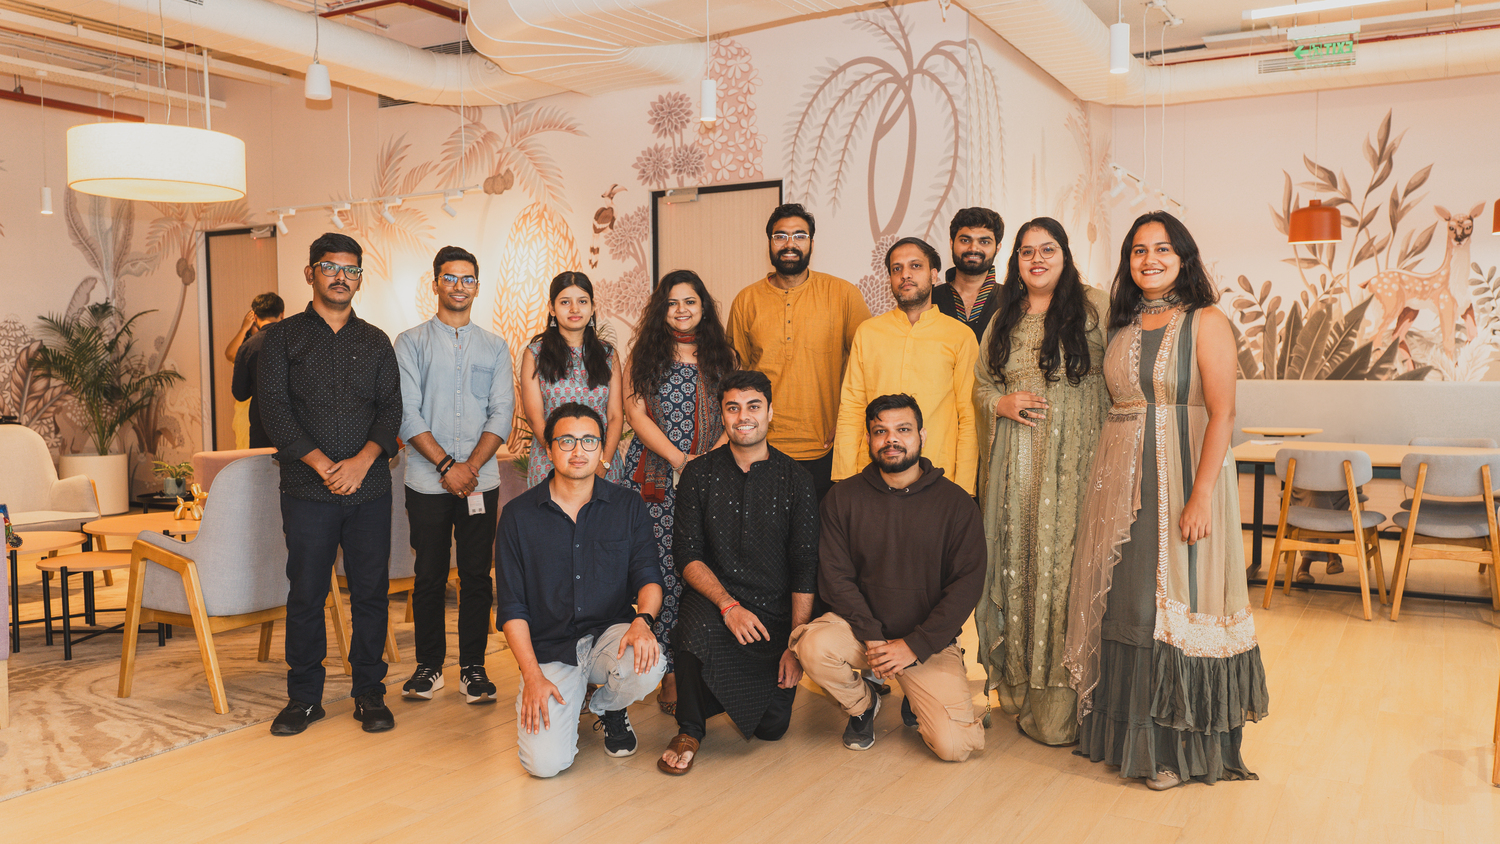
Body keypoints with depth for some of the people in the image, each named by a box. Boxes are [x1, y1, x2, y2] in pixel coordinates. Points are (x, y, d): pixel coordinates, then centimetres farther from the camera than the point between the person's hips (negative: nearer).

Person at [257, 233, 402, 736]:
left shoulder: (376, 342, 13)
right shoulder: (283, 337, 7)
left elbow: (391, 409, 5)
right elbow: (275, 410, -2)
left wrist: (362, 461, -12)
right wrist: (323, 465, -12)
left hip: (370, 487, 2)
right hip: (307, 488, -1)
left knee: (371, 591, 3)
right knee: (305, 594, 2)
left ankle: (369, 693, 15)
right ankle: (304, 697, 16)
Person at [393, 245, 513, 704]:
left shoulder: (494, 348, 11)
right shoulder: (411, 343, 6)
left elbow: (502, 413, 3)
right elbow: (407, 414, -3)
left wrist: (471, 465, -10)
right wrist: (447, 465, -12)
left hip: (480, 480, 1)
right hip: (428, 481, -1)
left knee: (477, 575, 3)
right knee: (429, 576, 5)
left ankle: (473, 667, 13)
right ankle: (429, 665, 18)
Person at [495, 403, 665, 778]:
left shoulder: (628, 506, 2)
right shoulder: (518, 515, -1)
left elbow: (648, 575, -3)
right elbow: (511, 607, -1)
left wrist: (643, 620, -26)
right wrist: (532, 676, -12)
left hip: (609, 634, 2)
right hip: (548, 650, -1)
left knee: (647, 667, -33)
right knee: (545, 762, -20)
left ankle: (608, 708, 6)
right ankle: (564, 705, 18)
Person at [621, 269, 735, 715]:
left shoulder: (720, 356, 12)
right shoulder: (646, 353, 9)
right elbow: (636, 413, 2)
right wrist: (679, 458, -8)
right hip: (655, 477, -1)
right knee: (663, 573, -6)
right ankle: (670, 672, 1)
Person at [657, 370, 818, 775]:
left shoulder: (795, 479, -1)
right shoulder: (699, 474, 1)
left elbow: (805, 567, -2)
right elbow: (689, 556, -4)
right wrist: (728, 606, -20)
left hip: (776, 610, 1)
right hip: (713, 597, -1)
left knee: (772, 726, -5)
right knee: (696, 632, -36)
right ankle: (690, 731, -9)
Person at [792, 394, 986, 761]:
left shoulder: (955, 503, -4)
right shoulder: (843, 497, -1)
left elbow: (967, 584, -7)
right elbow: (835, 577, -4)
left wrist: (915, 645, -14)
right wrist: (872, 637, -15)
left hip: (929, 643, -1)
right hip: (861, 626, 1)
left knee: (955, 746, -17)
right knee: (813, 646, -31)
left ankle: (917, 705, 22)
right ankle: (862, 702, 4)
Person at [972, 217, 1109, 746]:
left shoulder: (1095, 306, 2)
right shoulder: (1003, 319, 15)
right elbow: (979, 383, 20)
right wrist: (1001, 404, -2)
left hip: (1075, 460, -4)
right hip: (1015, 460, 4)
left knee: (1064, 567, -6)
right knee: (1014, 563, 5)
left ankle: (1061, 707, 5)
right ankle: (1019, 688, 19)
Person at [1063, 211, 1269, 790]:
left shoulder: (1206, 322, -5)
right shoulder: (1123, 326, 13)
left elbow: (1222, 414, -12)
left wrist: (1200, 495, -20)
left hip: (1182, 476, -6)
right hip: (1120, 482, 6)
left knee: (1178, 601, -2)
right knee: (1125, 603, 9)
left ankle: (1181, 746, 12)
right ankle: (1133, 734, 23)